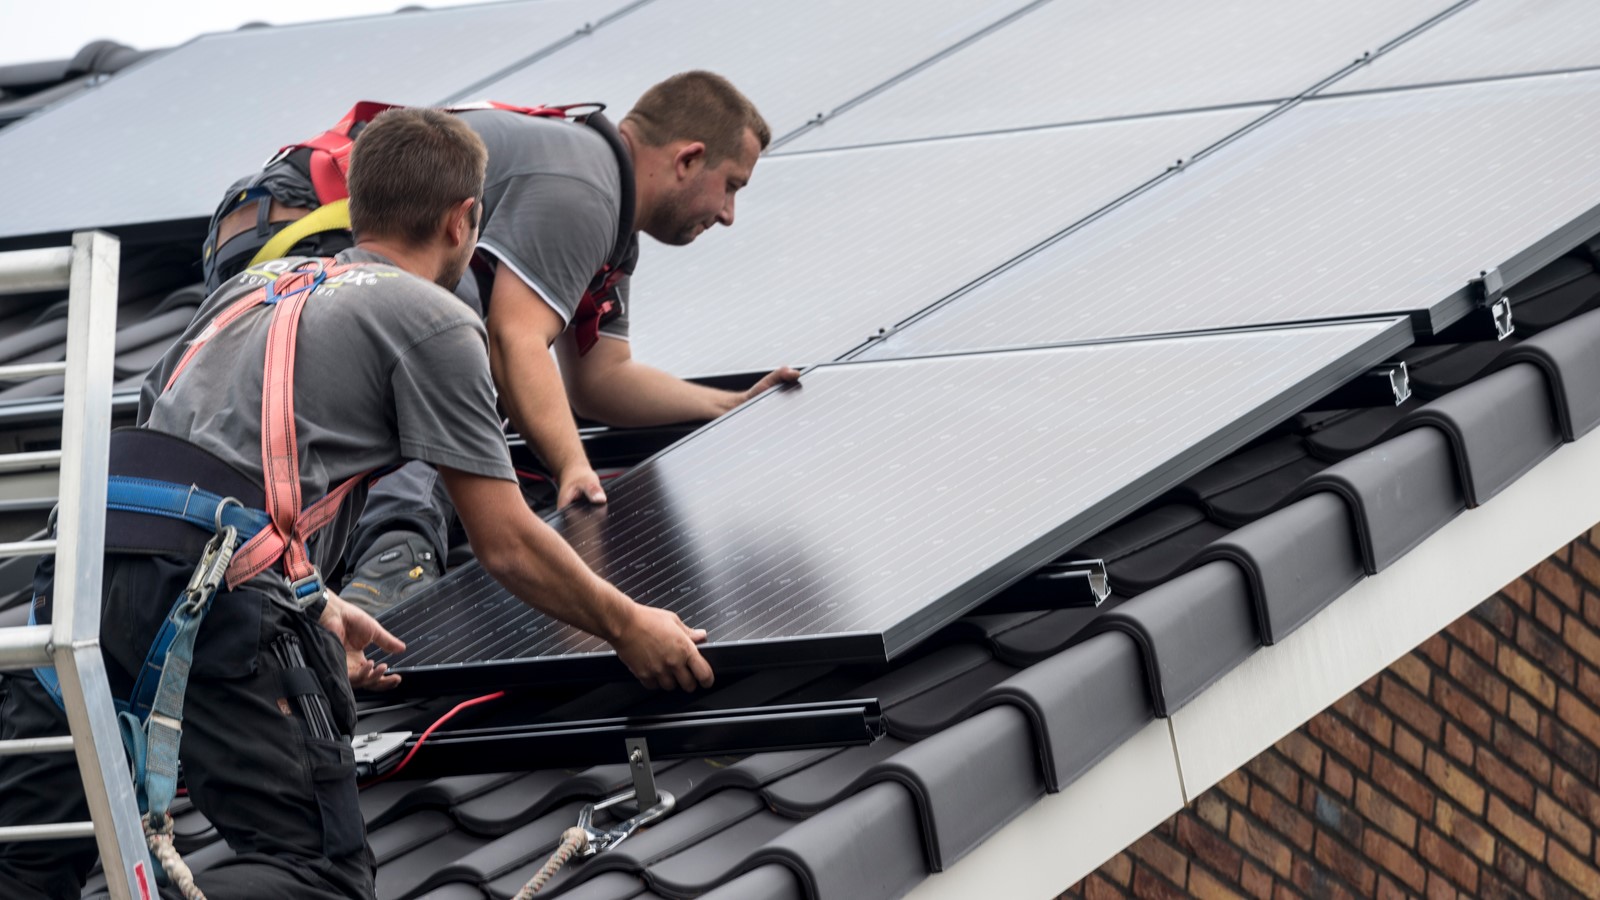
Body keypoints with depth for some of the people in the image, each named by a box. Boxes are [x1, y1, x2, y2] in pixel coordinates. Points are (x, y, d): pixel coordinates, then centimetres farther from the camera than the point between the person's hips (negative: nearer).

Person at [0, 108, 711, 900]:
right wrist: (627, 627, 23)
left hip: (86, 551, 6)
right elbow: (508, 547, 7)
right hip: (213, 587, -6)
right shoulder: (435, 321, 8)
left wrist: (313, 610, 42)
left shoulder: (256, 285, 29)